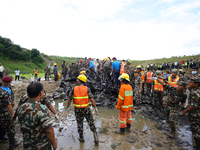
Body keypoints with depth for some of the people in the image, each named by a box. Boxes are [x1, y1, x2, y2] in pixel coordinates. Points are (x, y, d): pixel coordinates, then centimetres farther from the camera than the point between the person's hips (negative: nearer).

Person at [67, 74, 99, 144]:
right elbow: (92, 99, -14)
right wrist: (95, 107, -5)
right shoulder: (87, 89, -11)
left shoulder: (74, 89, -7)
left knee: (79, 124, 19)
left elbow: (69, 99, -2)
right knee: (91, 123, 10)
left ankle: (81, 138, 34)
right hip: (86, 109, -1)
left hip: (77, 109, 1)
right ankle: (96, 139, 14)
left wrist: (68, 107, 13)